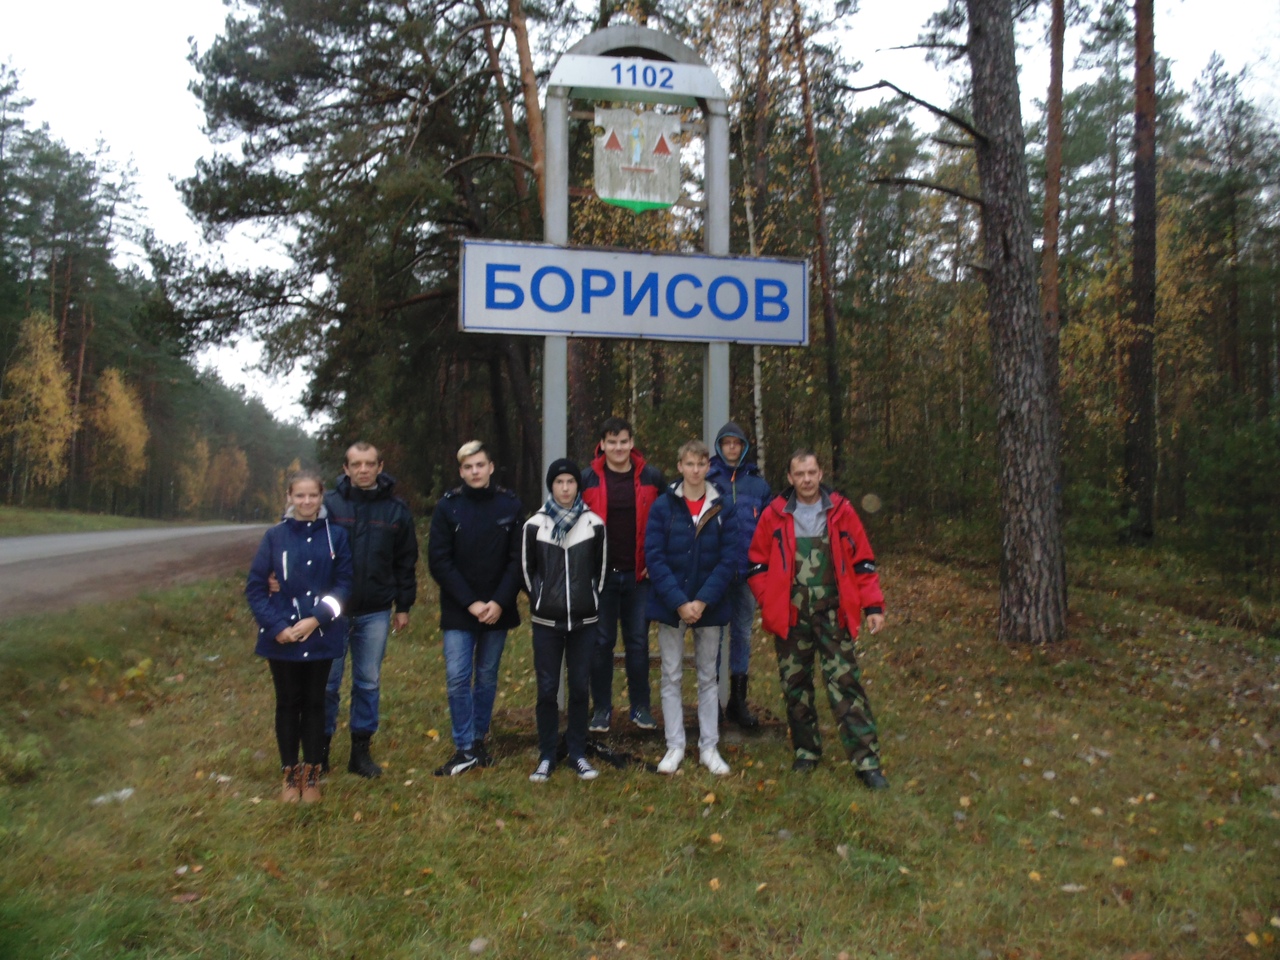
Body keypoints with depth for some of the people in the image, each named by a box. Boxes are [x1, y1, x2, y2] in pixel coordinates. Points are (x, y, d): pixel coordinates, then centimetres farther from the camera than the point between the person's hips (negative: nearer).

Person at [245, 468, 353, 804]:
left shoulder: (335, 535, -2)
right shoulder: (275, 536, -2)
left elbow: (343, 584, -3)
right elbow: (255, 586, -2)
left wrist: (316, 619, -14)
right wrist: (276, 626, -12)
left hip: (321, 636, 0)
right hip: (282, 638, 0)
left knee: (314, 703, 10)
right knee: (288, 703, 10)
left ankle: (311, 774, 22)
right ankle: (290, 774, 23)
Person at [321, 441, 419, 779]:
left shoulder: (397, 510, 3)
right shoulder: (328, 504, -3)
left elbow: (406, 562, 8)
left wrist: (403, 606, 7)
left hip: (376, 612, 2)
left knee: (369, 683, 10)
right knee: (327, 682, 7)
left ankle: (361, 750, 21)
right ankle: (321, 748, 22)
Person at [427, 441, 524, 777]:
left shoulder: (510, 505, -1)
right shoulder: (447, 507, -3)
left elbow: (517, 560, -2)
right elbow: (439, 561, -6)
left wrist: (500, 602, -13)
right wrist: (470, 602, -13)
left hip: (498, 609, 1)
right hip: (458, 611, -1)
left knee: (487, 677, 11)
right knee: (458, 678, -5)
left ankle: (478, 741, 24)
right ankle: (465, 749, 6)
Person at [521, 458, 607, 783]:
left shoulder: (594, 524, 1)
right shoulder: (534, 525, -1)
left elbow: (600, 568, 8)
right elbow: (527, 569, 7)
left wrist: (590, 602, 8)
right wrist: (540, 601, 7)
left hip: (584, 620, 1)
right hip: (546, 621, -1)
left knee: (580, 687, 7)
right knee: (547, 688, 4)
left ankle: (578, 753, 19)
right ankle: (546, 756, 16)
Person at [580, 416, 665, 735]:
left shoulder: (651, 478, 1)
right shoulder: (587, 479, 0)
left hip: (639, 575, 0)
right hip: (600, 574, 0)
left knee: (638, 641, 7)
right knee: (601, 642, 7)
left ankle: (641, 707, 20)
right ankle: (601, 708, 18)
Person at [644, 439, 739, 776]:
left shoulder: (723, 508, -1)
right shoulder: (663, 506, -4)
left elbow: (728, 559, -5)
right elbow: (654, 556, -9)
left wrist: (703, 600, -15)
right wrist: (679, 602, -17)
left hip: (709, 606, 1)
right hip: (669, 605, -1)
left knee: (708, 676, 10)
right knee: (671, 676, 7)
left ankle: (709, 747, 20)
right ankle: (675, 746, 17)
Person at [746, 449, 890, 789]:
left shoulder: (841, 511, 2)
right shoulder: (775, 515, 2)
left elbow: (862, 562, 5)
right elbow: (757, 564, 8)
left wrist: (873, 605, -1)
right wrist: (769, 601, -3)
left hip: (832, 613, -1)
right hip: (790, 616, 1)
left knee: (846, 683, -4)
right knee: (795, 685, 10)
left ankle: (867, 760, 1)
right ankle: (806, 751, 27)